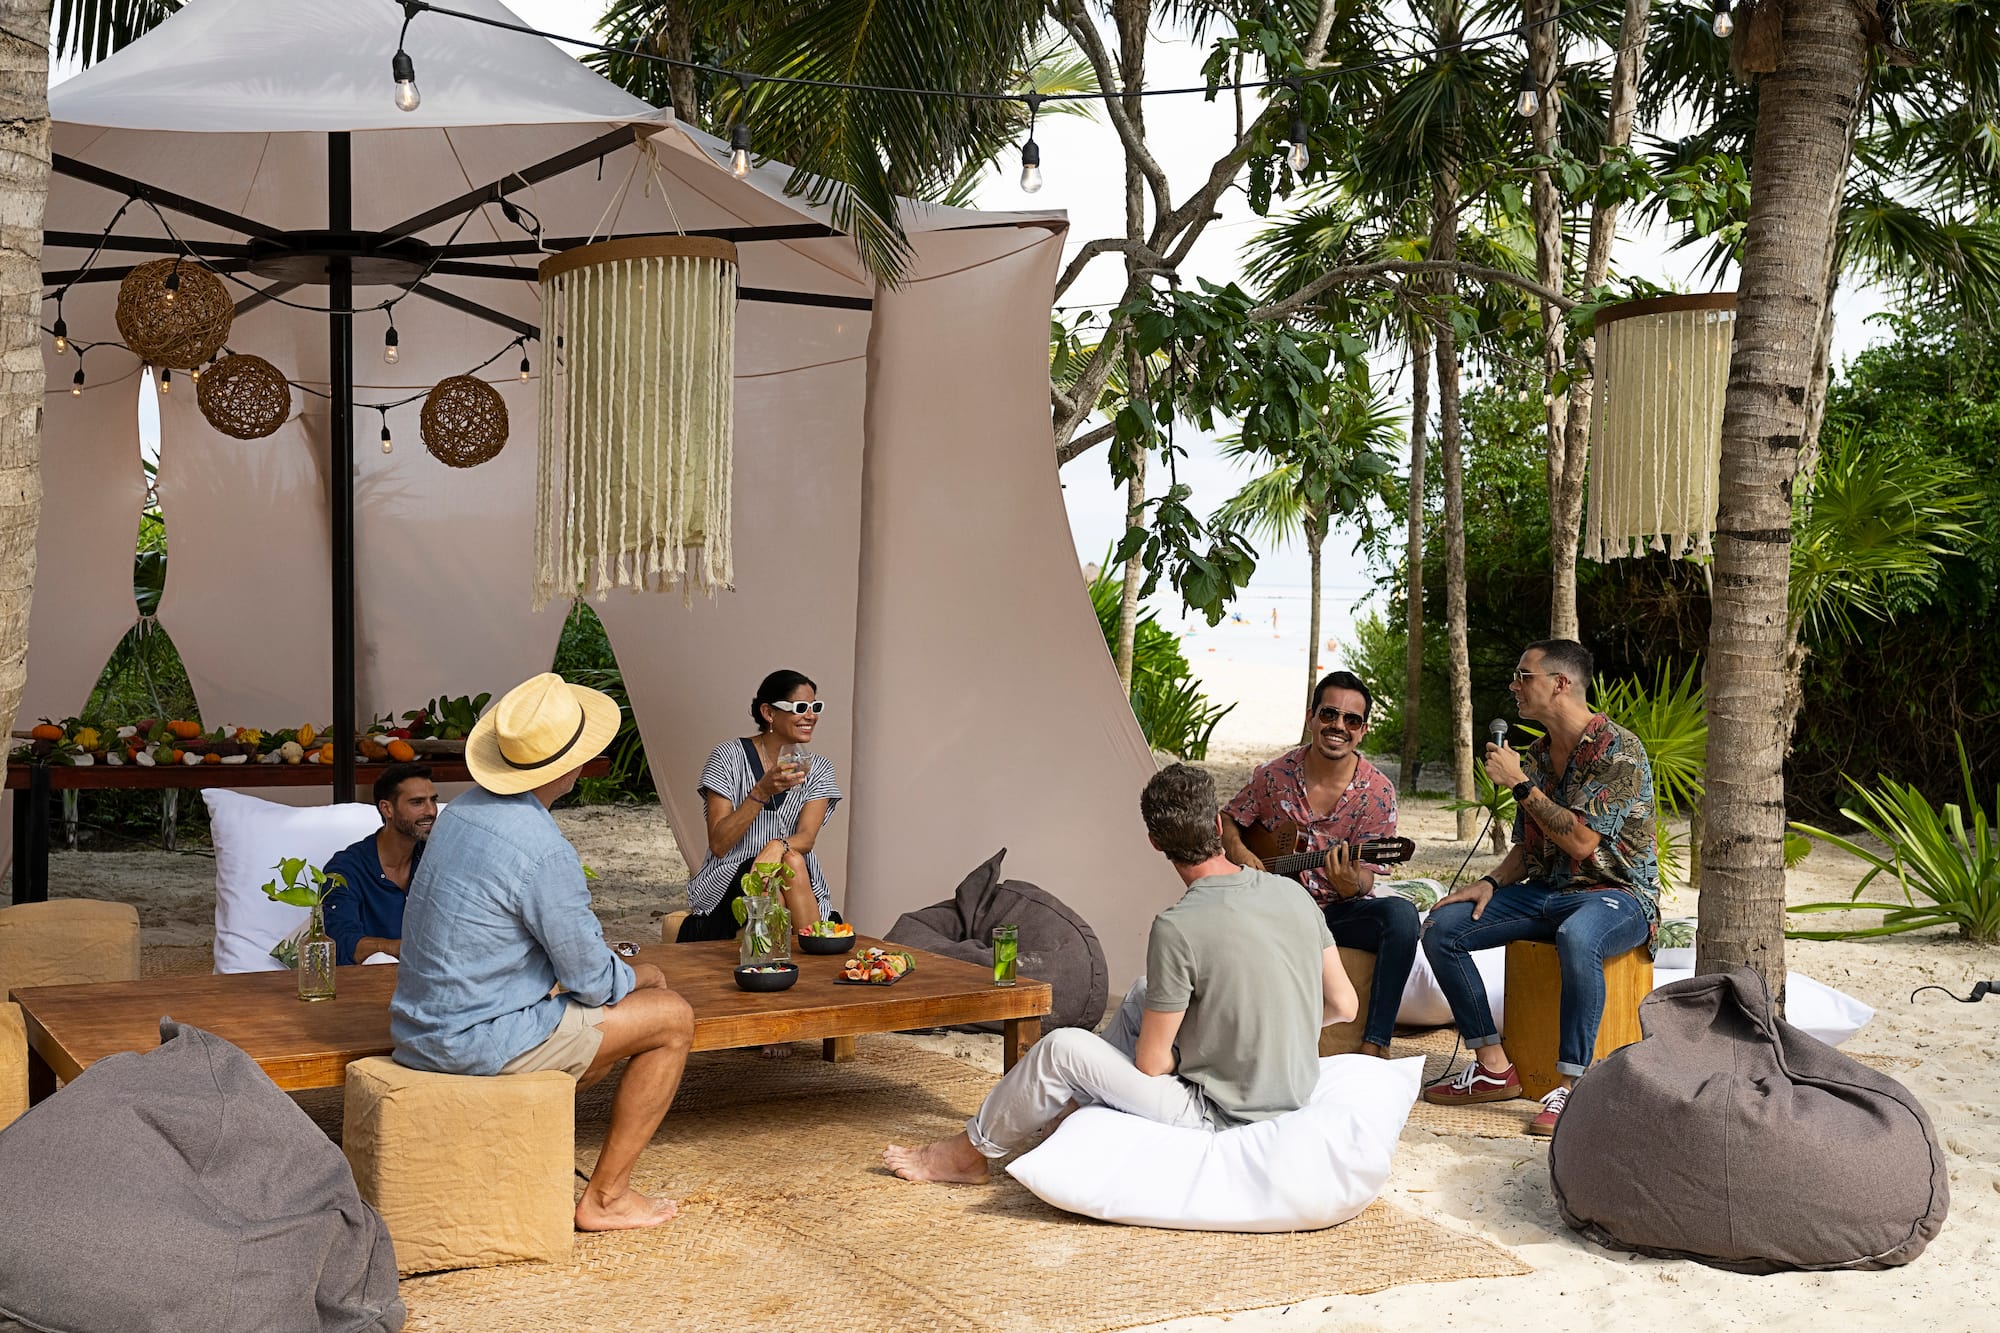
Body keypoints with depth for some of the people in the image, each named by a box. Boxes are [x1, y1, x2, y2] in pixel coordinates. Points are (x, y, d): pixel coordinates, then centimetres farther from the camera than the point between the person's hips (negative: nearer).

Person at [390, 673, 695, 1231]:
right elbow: (593, 980, -14)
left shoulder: (463, 810, 4)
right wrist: (637, 976, 8)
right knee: (672, 1018, 2)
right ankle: (605, 1197, 8)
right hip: (479, 1040, -9)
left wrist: (618, 974, 14)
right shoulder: (544, 850, -24)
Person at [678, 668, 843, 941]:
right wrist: (762, 792, -22)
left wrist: (778, 846, -32)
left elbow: (806, 838, -8)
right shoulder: (728, 757, -4)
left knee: (793, 861, -30)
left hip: (798, 885, 3)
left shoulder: (818, 768, 7)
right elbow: (718, 844, -11)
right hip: (729, 878, -3)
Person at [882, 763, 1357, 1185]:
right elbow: (1343, 1006, 6)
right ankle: (1075, 1102, 36)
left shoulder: (1178, 928, -23)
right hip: (1292, 1096, 8)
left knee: (1060, 1050, -2)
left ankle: (970, 1152, 19)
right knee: (1144, 993, 22)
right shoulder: (1291, 893, -3)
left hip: (1220, 1116, -7)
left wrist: (1177, 1055, 6)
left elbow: (1151, 1064, -17)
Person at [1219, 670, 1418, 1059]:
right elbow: (1228, 820, 13)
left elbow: (1364, 875, -9)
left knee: (1401, 914, -32)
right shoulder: (1274, 775, 0)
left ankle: (1374, 1046, -30)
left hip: (1342, 911, 0)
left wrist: (1351, 884, -33)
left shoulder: (1377, 792, -6)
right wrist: (1238, 852, -9)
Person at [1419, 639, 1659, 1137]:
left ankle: (1571, 1085, -33)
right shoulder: (1536, 755, 12)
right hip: (1546, 891, 8)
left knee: (1576, 937, -43)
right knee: (1441, 926, -9)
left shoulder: (1618, 751, -14)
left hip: (1617, 894, -8)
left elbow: (1581, 841, -22)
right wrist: (1491, 882, -3)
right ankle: (1494, 1068, -7)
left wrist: (1519, 784, -17)